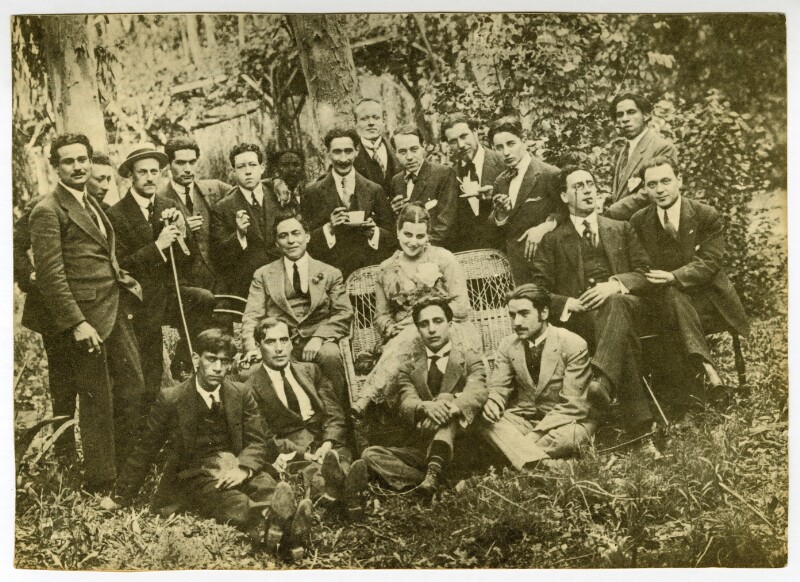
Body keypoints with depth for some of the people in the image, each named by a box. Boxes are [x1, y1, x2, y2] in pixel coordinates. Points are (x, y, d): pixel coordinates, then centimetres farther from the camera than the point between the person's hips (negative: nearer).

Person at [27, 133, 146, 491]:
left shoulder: (92, 204, 17)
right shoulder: (48, 211, -10)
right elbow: (50, 274, -16)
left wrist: (126, 285, 10)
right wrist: (77, 323, -20)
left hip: (116, 312, 8)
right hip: (85, 317, -8)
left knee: (134, 394, 9)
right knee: (97, 406, 1)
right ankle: (102, 488, 15)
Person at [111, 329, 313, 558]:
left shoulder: (242, 395, 10)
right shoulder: (170, 399, 3)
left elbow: (258, 442, 5)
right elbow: (145, 450, 9)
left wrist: (243, 468, -17)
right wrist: (121, 497, 8)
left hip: (238, 464, 3)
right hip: (195, 474, -3)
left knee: (265, 486, -33)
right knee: (236, 504, -36)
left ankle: (286, 522, -63)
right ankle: (266, 523, -67)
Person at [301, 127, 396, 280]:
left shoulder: (374, 191, 5)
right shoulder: (313, 193, 2)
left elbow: (392, 237, 7)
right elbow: (306, 240, 0)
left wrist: (374, 232, -12)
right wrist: (328, 228, -16)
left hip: (368, 271, 1)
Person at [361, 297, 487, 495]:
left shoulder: (470, 362, 10)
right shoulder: (409, 369, 15)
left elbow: (477, 394, -12)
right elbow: (405, 404, -5)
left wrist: (449, 406, -35)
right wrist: (425, 407, -30)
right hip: (419, 450, 3)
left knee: (447, 403, -29)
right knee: (370, 455, -21)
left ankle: (433, 473, -45)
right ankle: (433, 481, -32)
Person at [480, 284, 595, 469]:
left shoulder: (574, 345, -14)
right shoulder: (507, 346, 1)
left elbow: (571, 406, -17)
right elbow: (498, 387, 1)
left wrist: (534, 435, -27)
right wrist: (492, 403, -27)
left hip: (564, 422, -4)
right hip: (523, 418, 4)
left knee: (568, 435, -39)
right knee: (485, 420, -26)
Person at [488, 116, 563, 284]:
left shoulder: (550, 174, -10)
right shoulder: (500, 181, 9)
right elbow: (497, 226, 12)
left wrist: (544, 227, -21)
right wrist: (501, 213, -9)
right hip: (516, 263, 5)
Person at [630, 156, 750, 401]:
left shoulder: (706, 215, -2)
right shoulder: (639, 221, 5)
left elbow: (709, 262, -11)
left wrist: (674, 277, -26)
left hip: (708, 298, 0)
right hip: (665, 298, 0)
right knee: (672, 296, -32)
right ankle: (708, 370, -43)